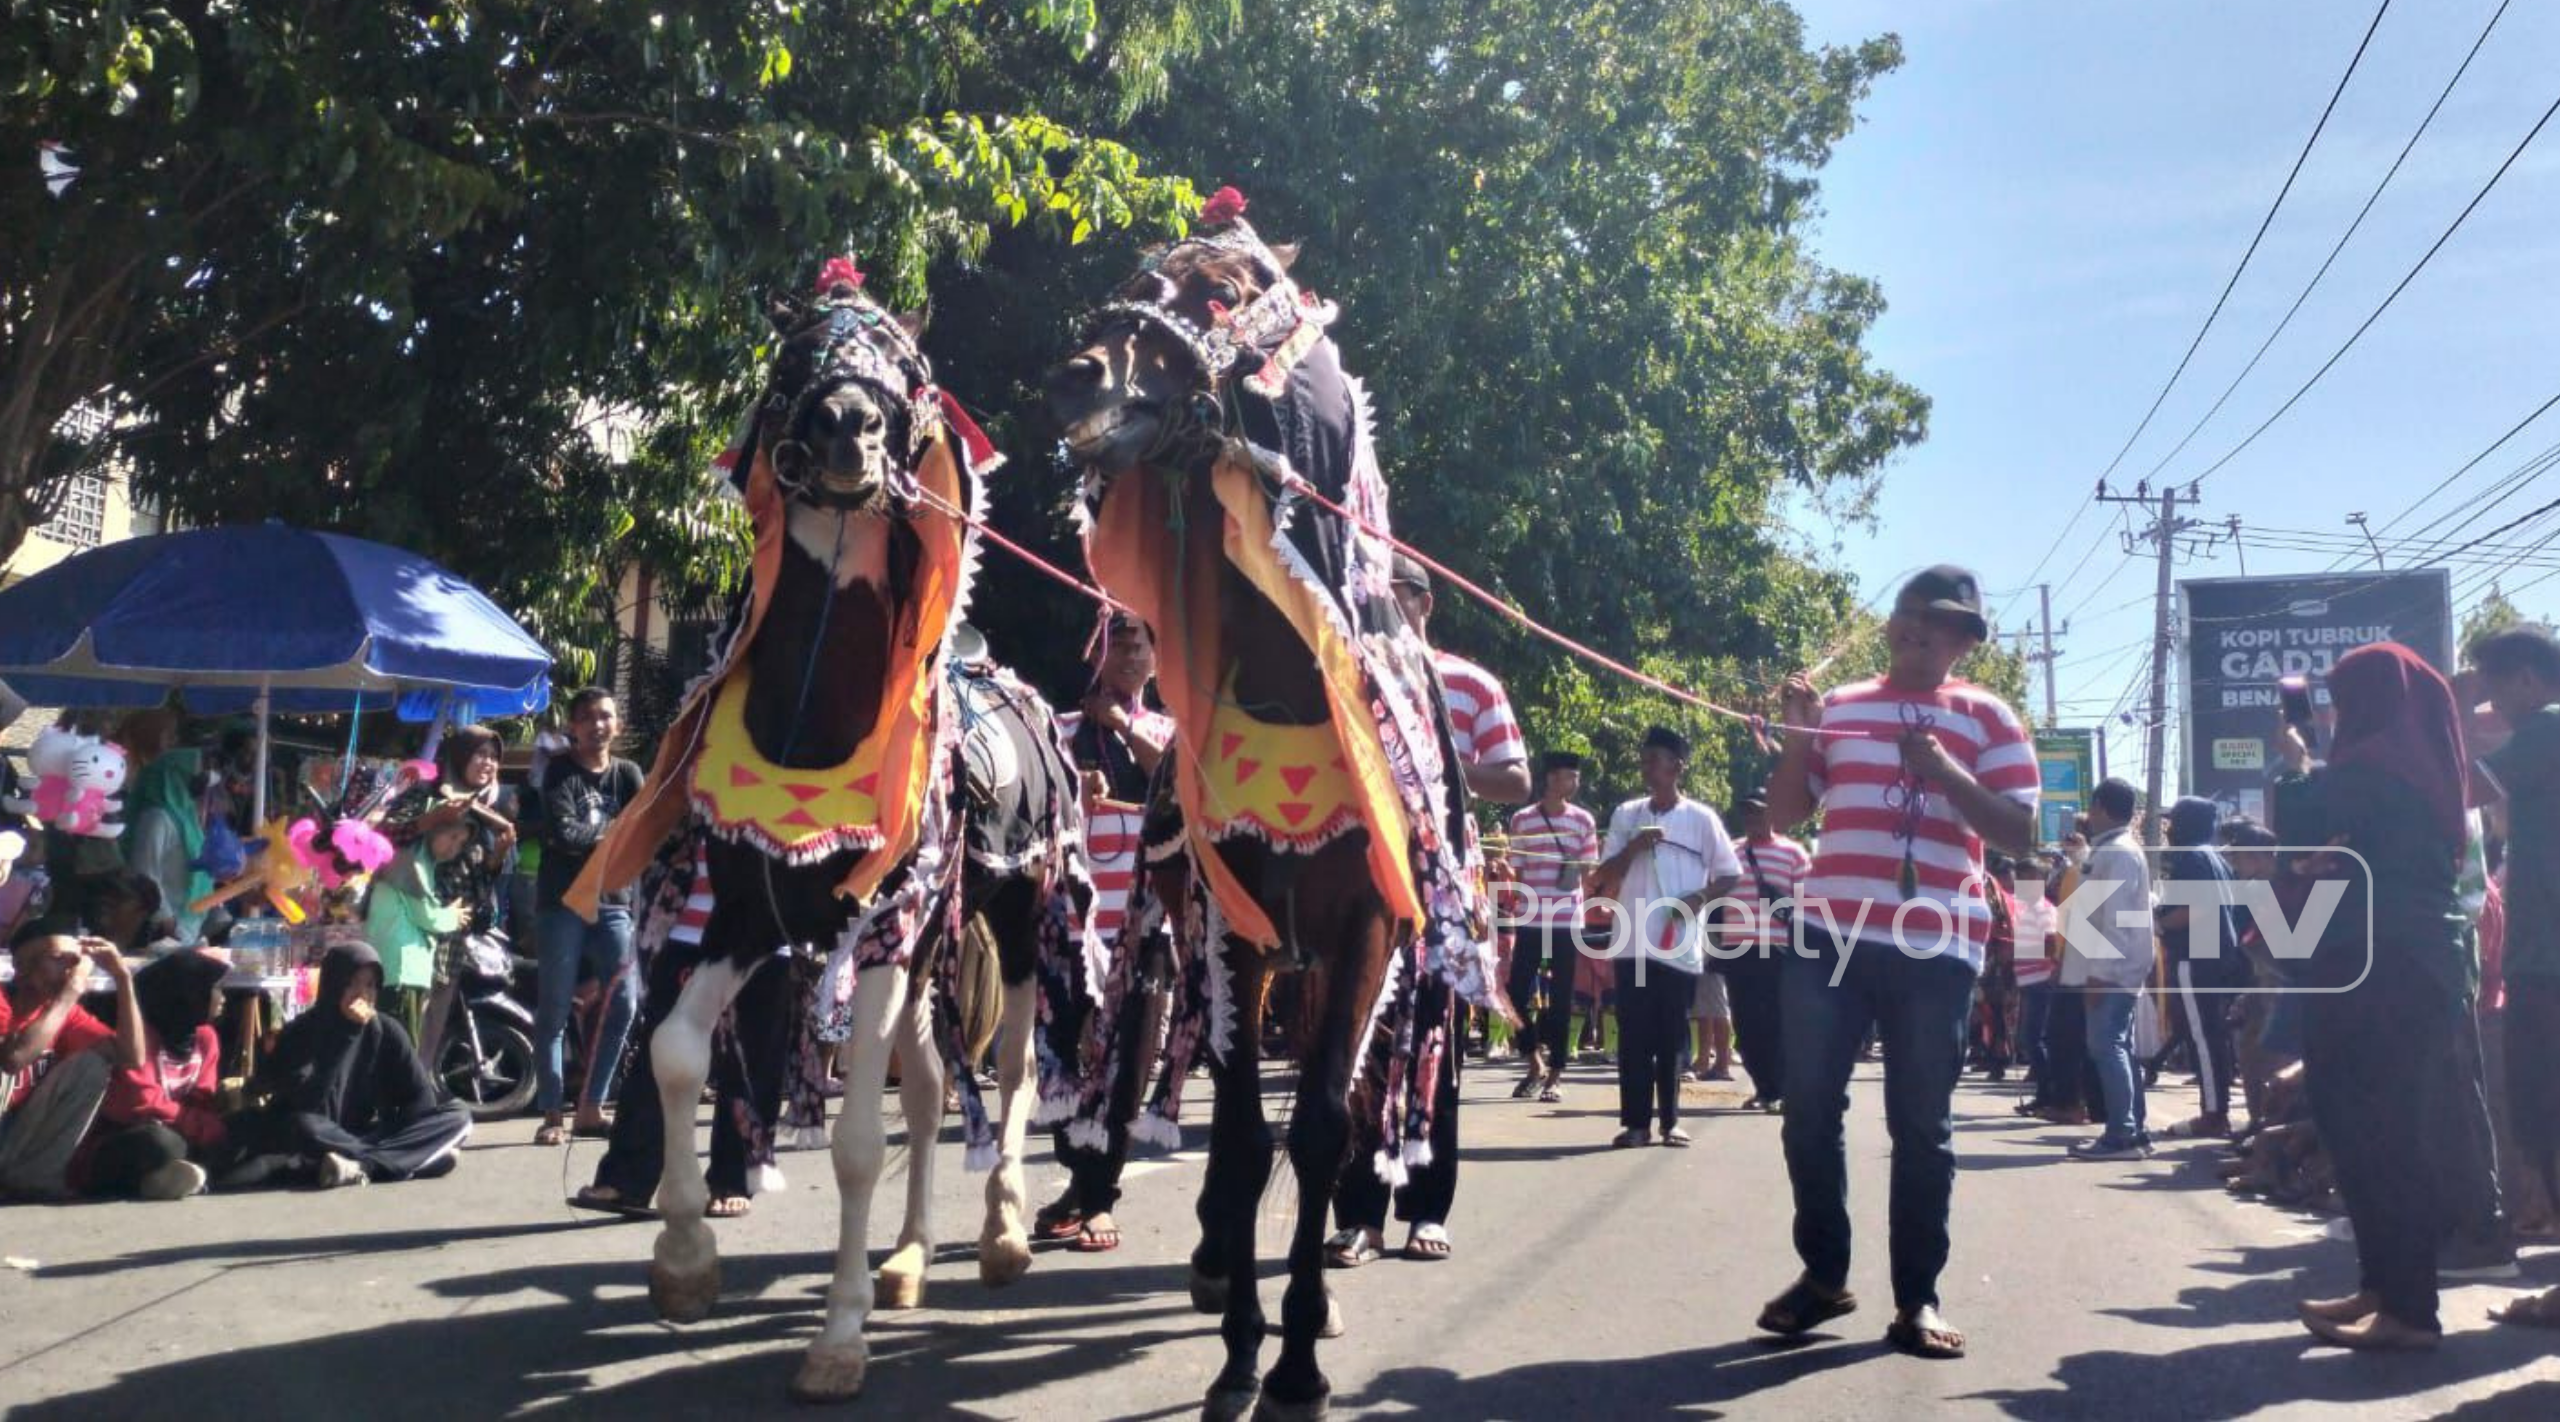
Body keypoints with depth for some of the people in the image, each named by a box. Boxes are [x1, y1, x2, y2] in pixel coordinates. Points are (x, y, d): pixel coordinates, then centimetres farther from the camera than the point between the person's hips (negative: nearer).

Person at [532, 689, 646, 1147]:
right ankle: (552, 1115, 2)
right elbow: (563, 834, -13)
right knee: (554, 1011, -2)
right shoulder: (560, 773, 2)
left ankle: (591, 1108, 10)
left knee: (625, 1004, -1)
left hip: (612, 902, 4)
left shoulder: (627, 774, 13)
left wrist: (590, 837, -16)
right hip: (564, 902, -4)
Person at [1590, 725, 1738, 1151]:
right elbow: (1604, 879, 6)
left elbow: (1731, 874, 6)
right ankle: (1636, 1121, 2)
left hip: (1681, 947, -2)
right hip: (1633, 943, 2)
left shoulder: (1701, 819, 0)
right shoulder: (1626, 814, 6)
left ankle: (1669, 1120, 14)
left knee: (1671, 1037, 5)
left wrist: (1701, 897, -12)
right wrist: (1633, 847, -11)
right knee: (1634, 1036, -1)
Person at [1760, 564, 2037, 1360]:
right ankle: (1823, 1274, 16)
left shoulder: (1988, 719, 6)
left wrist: (1946, 773, -15)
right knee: (1810, 1110, 2)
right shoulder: (1838, 707, 14)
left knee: (1922, 1125, 3)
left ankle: (1918, 1297, 10)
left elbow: (2019, 834, -1)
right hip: (1829, 935, 3)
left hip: (1936, 945, -2)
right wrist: (1799, 736, -3)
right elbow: (1783, 814, 12)